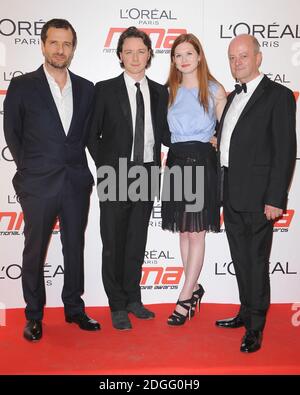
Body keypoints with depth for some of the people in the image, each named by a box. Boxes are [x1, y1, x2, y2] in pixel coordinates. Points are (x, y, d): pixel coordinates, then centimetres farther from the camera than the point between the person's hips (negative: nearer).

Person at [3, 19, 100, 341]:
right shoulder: (22, 86, -1)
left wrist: (80, 167, 5)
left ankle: (74, 308, 28)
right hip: (38, 184, -3)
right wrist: (29, 168, 4)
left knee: (75, 248, 12)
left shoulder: (86, 88, 8)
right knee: (35, 251, 7)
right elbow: (12, 133, 4)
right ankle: (34, 316, 22)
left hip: (77, 183, 3)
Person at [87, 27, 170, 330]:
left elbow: (163, 134, 12)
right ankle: (118, 305, 19)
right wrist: (105, 166, -2)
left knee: (137, 240, 13)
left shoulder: (159, 92, 9)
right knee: (114, 242, 4)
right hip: (115, 175, -3)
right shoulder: (106, 90, -2)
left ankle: (132, 297, 29)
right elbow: (92, 134, 1)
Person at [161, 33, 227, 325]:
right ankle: (194, 289, 25)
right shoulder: (170, 91, 11)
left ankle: (185, 299, 6)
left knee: (196, 233, -2)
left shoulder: (215, 90, 1)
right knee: (183, 231, 10)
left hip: (202, 162, -4)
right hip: (176, 161, 4)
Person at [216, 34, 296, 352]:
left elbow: (285, 150, -12)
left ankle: (255, 327, 15)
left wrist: (275, 198, -17)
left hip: (257, 197, -7)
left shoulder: (278, 95, -6)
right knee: (240, 259, 16)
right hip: (231, 195, 7)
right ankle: (246, 312, 31)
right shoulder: (233, 97, 17)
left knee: (256, 261, 2)